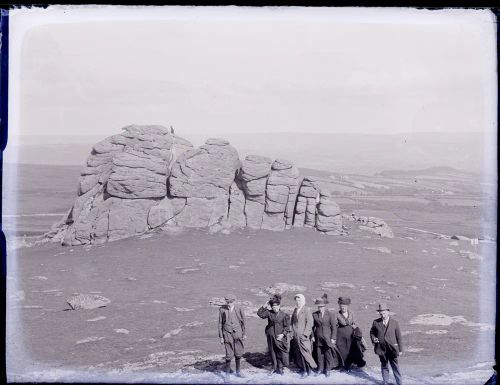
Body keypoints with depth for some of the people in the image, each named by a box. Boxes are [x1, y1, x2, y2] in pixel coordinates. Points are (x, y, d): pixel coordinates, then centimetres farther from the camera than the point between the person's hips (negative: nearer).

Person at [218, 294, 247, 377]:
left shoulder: (238, 309, -4)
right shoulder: (222, 310, -6)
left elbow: (243, 322, 7)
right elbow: (220, 324, 0)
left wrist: (244, 334, 9)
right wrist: (221, 337, 0)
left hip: (237, 333, 2)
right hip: (227, 334, -2)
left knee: (238, 353, 10)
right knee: (229, 354, -4)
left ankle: (238, 371, 28)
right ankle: (227, 373, 12)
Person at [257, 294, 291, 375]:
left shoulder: (284, 315, -3)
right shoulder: (269, 313, 2)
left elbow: (287, 327, -2)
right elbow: (259, 313, -5)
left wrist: (283, 334, -14)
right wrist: (264, 306, -10)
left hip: (280, 337, -2)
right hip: (271, 336, 2)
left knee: (281, 353, -2)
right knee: (272, 352, 10)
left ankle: (280, 368, 12)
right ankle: (274, 367, 24)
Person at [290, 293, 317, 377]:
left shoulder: (307, 310, -5)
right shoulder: (295, 310, 14)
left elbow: (309, 323, -9)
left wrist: (305, 334, -14)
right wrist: (292, 333, 8)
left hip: (303, 336, -6)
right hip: (296, 336, 6)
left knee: (305, 352, -6)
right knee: (298, 353, 5)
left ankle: (308, 369, 5)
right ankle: (303, 369, 13)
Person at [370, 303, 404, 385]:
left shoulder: (394, 322, -2)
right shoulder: (376, 322, 1)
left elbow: (399, 337, 2)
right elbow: (372, 332, 15)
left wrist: (400, 349, 2)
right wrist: (373, 338, -8)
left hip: (392, 348, -2)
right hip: (381, 349, 2)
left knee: (395, 366, 1)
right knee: (384, 366, 13)